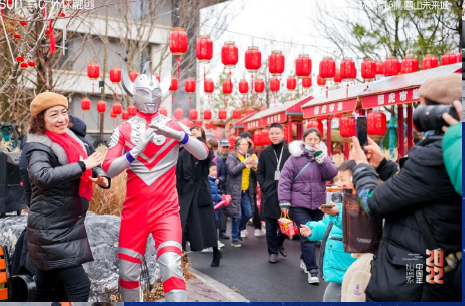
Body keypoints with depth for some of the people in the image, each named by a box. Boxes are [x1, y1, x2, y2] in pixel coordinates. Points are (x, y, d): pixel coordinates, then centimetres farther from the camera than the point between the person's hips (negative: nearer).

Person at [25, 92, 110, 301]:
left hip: (66, 227, 8)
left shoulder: (70, 139, 8)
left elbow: (92, 166, 13)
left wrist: (102, 177, -9)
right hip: (51, 232, -8)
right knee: (79, 286, -8)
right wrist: (82, 165, -29)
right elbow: (42, 177, -35)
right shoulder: (39, 147, -16)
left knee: (44, 288, 22)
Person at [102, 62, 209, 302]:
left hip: (166, 209, -1)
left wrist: (177, 135, -27)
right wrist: (136, 150, -20)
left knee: (171, 266, -16)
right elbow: (109, 169, -6)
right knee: (128, 271, 8)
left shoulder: (174, 126, 3)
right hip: (134, 209, 2)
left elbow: (203, 154, -11)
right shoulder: (123, 130, 4)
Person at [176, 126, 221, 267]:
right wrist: (177, 195, 1)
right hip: (186, 192, 2)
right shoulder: (183, 154, 5)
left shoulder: (208, 152, -1)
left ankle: (216, 252, 24)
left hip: (202, 192, -2)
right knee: (183, 224, -3)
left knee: (207, 223, 5)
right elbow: (179, 176, 6)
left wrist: (199, 137, -25)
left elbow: (206, 154, -29)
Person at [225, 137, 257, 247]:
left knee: (248, 213, 3)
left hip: (246, 191, 5)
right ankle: (235, 239, 11)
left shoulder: (249, 156, 13)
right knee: (237, 215, -2)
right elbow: (232, 171, -16)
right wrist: (244, 163, -20)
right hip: (235, 190, -5)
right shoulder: (232, 156, -3)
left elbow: (253, 174, 16)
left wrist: (254, 166, -4)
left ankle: (239, 229, 30)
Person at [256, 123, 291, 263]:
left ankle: (279, 243, 34)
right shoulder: (265, 152, 7)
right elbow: (260, 173, 10)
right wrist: (264, 187, -2)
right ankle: (272, 252, 17)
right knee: (270, 226, 4)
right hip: (270, 194, 1)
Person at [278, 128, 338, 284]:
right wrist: (284, 202, -12)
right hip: (299, 205, -4)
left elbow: (332, 173, -11)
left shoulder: (323, 156, 5)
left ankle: (304, 259, 37)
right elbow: (284, 180, -8)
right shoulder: (295, 158, -6)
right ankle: (312, 270, -3)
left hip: (318, 204, 4)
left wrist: (320, 155, -16)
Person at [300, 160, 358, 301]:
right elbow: (328, 226, 25)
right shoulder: (344, 200, 13)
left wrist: (338, 213, -51)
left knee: (331, 298, -3)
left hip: (346, 270, -10)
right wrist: (314, 229, 11)